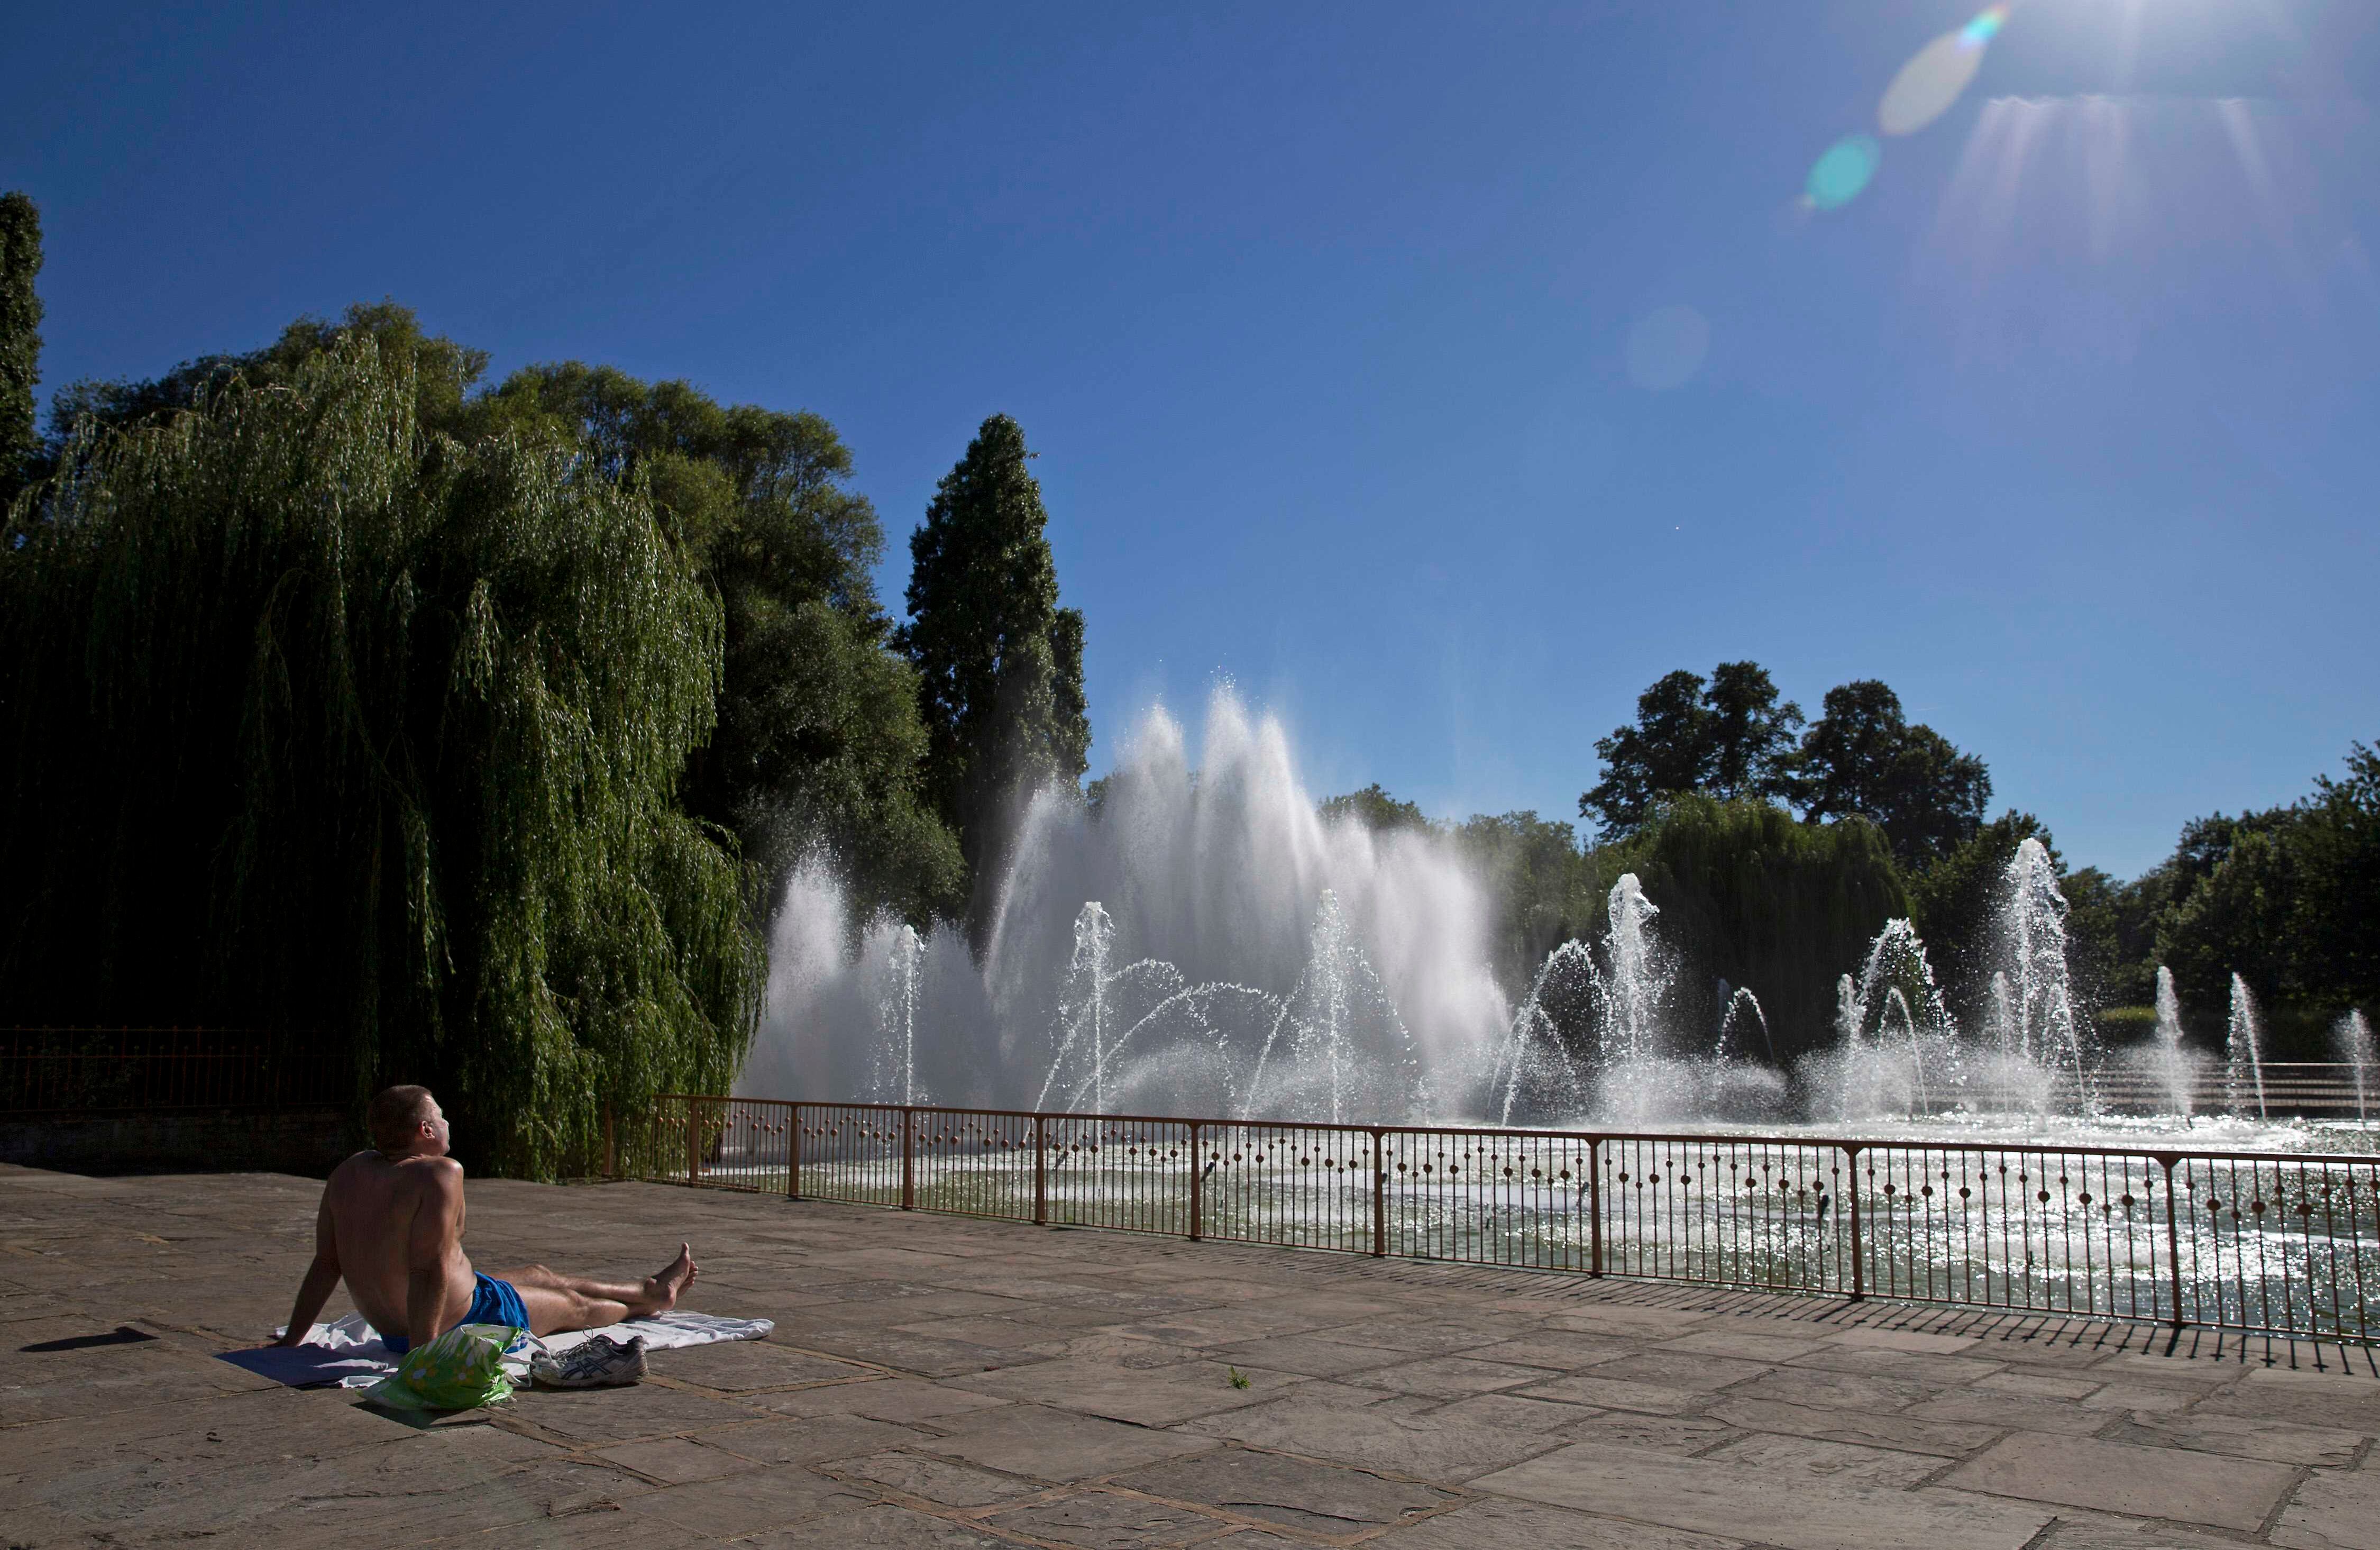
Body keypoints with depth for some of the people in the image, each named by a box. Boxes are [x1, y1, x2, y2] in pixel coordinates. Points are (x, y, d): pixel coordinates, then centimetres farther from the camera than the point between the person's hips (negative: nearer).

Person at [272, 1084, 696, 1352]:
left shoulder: (348, 1173, -4)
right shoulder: (440, 1174, -28)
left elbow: (325, 1262, -1)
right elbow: (430, 1270, -33)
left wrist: (293, 1338, 5)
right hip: (462, 1324, -9)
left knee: (542, 1275, 29)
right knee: (573, 1306, 20)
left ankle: (653, 1289, 51)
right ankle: (653, 1300, 51)